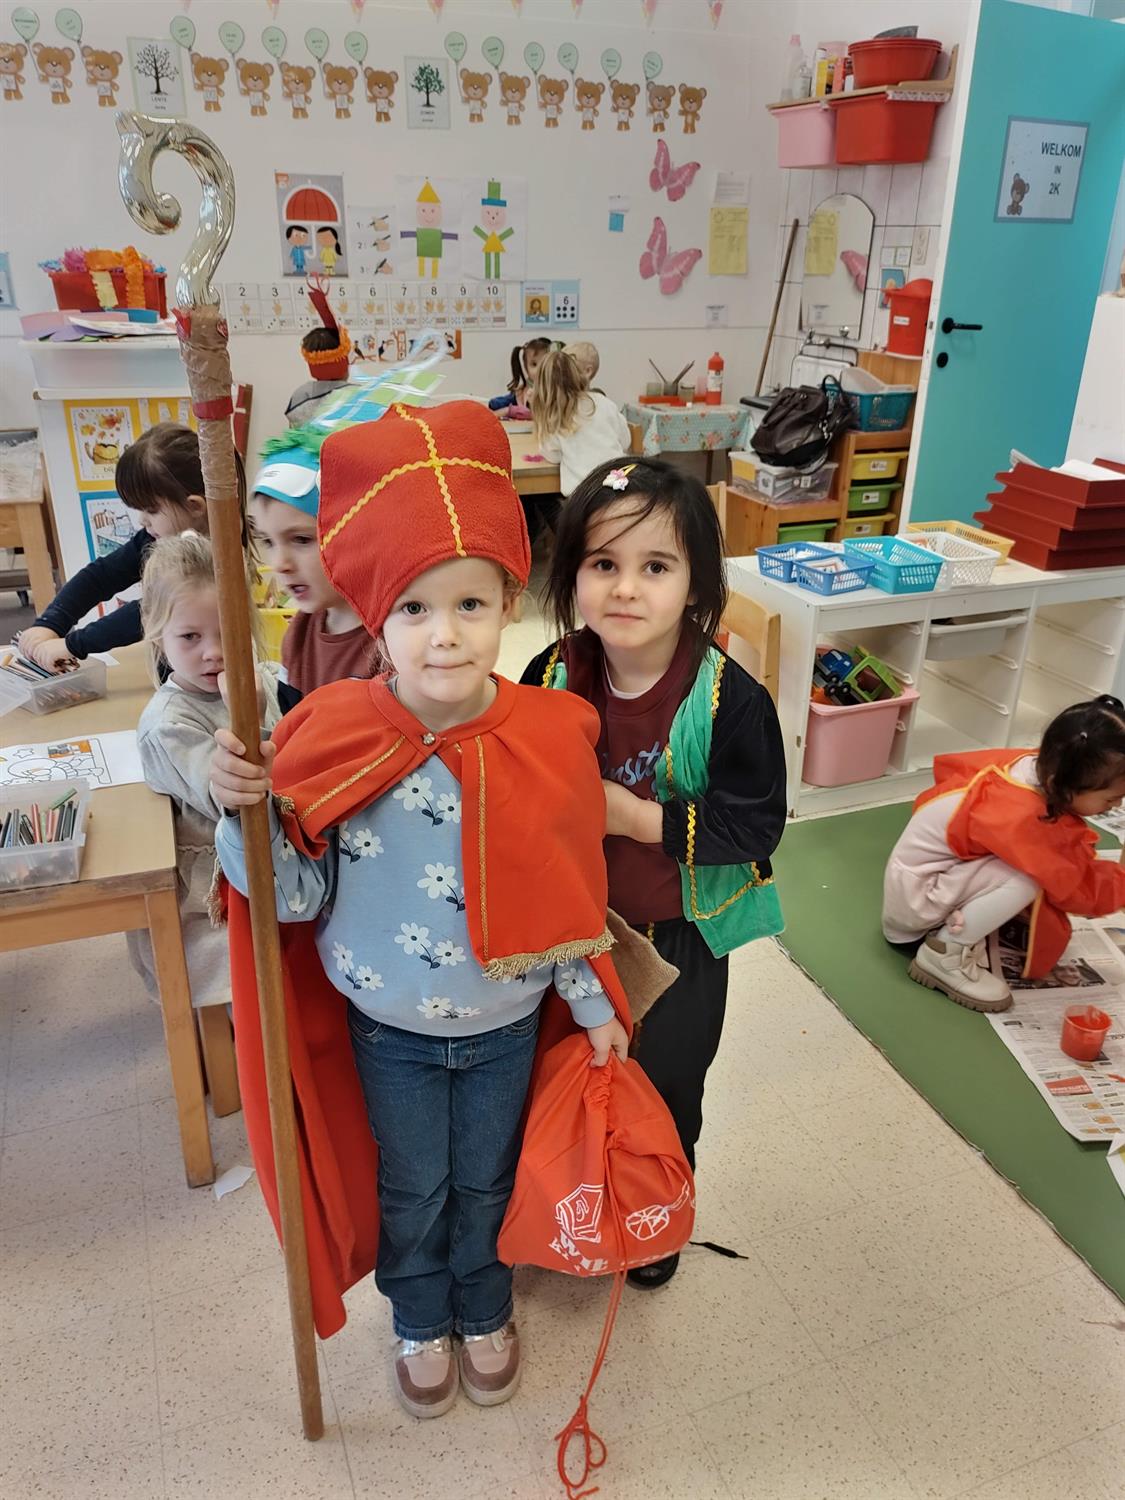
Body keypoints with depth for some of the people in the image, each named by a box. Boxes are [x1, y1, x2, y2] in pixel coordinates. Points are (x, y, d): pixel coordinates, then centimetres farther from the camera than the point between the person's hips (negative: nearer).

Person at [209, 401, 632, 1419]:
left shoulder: (548, 738, -19)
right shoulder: (333, 741, -22)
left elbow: (569, 893, -6)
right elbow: (298, 895, -14)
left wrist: (594, 1005, 3)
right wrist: (249, 813, -32)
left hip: (506, 1025, 1)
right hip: (389, 1031, 0)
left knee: (488, 1182, 24)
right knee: (414, 1190, 23)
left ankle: (486, 1311, 55)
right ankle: (422, 1323, 53)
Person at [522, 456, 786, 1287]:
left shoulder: (731, 700, -24)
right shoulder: (552, 679, -14)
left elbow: (756, 825, -22)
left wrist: (637, 818, -27)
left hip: (680, 932, -2)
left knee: (668, 1085, 20)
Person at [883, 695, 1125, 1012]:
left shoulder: (1031, 762, -9)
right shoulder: (1022, 819, -33)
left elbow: (948, 764, 10)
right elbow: (1078, 890, -21)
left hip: (920, 866, 9)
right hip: (914, 895, -9)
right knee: (1030, 876, -27)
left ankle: (956, 922, 7)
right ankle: (945, 954, -14)